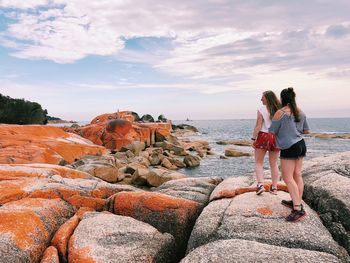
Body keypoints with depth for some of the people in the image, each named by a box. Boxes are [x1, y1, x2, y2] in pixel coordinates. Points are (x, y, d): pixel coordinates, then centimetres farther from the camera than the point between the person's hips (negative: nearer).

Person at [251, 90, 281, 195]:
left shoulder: (261, 109, -9)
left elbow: (258, 126, -12)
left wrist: (253, 138, -7)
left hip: (263, 136, -4)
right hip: (276, 137, 4)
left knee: (259, 162, 8)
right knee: (274, 164, 13)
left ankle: (260, 184, -6)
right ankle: (274, 187, 17)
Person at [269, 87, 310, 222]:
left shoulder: (280, 113, -14)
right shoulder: (300, 112, 8)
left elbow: (271, 132, -7)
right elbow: (306, 131, 16)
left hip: (289, 148, -8)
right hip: (301, 144, 8)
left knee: (288, 178, -6)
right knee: (297, 175, 13)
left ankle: (298, 209, -10)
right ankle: (296, 202, 22)